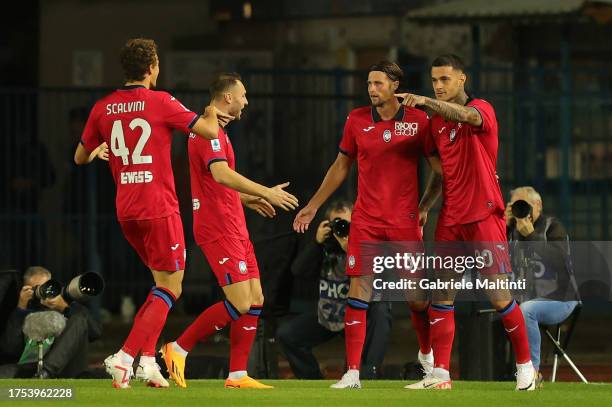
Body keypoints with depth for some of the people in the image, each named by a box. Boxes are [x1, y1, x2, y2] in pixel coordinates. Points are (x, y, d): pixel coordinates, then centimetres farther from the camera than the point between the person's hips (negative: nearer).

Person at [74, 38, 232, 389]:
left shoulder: (103, 107, 5)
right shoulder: (160, 102, -10)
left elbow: (81, 157, 16)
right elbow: (209, 130, -9)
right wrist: (211, 114, 13)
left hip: (126, 211, 6)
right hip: (159, 208, -6)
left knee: (163, 282, 19)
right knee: (170, 289, 0)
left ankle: (148, 359, 8)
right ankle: (126, 357, -14)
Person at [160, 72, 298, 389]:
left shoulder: (214, 130, 19)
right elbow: (222, 174, -28)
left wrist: (247, 199, 25)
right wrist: (266, 193, -26)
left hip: (234, 229, 11)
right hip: (219, 229, -11)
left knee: (255, 301, 6)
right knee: (239, 304, -13)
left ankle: (238, 375, 7)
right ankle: (178, 349, -2)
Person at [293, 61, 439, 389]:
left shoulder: (418, 121, -3)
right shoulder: (356, 120, 4)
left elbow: (438, 168, 3)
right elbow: (341, 166, 15)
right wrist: (312, 206, 17)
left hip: (405, 221, -1)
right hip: (365, 221, 1)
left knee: (417, 297, 2)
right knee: (359, 291, -8)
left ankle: (427, 354, 31)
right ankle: (352, 372, -7)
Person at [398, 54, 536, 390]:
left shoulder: (482, 109, -6)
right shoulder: (435, 121, 13)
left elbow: (467, 116, -32)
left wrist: (425, 101, -41)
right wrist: (423, 206, 12)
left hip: (484, 216, -6)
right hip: (450, 219, 6)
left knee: (499, 296, -6)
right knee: (441, 295, 0)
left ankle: (525, 365, 9)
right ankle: (440, 373, 1)